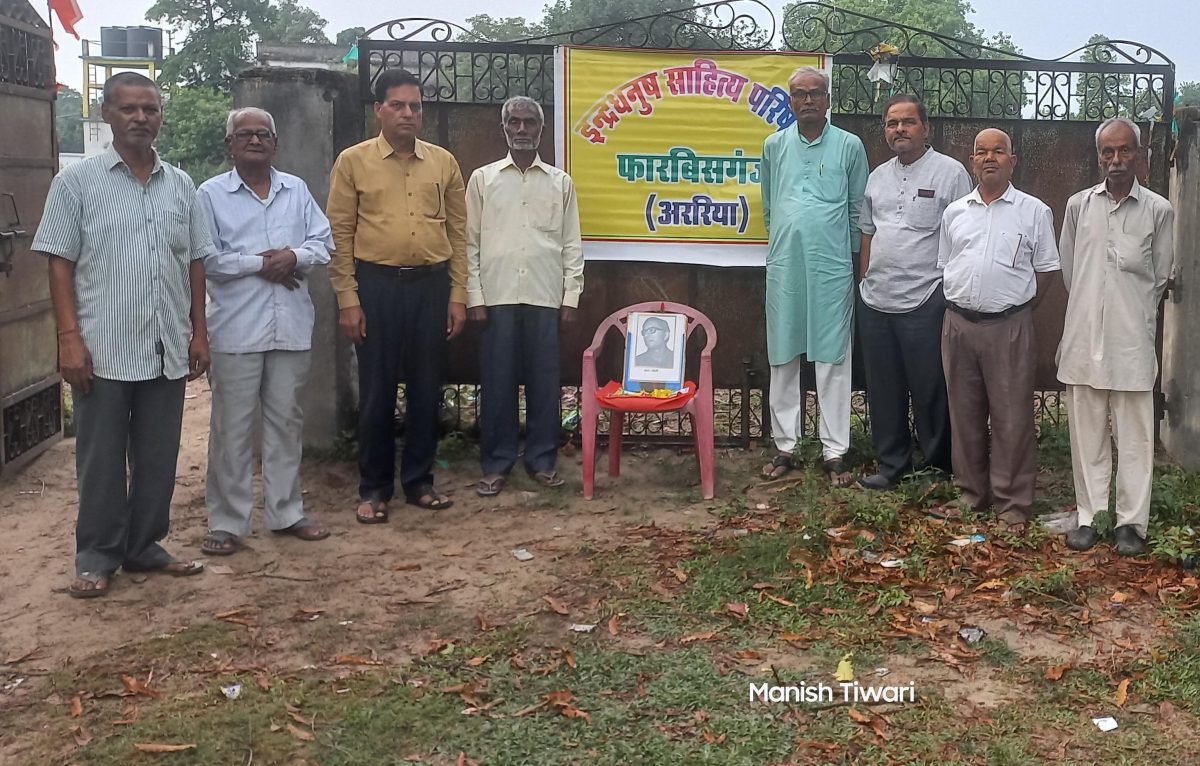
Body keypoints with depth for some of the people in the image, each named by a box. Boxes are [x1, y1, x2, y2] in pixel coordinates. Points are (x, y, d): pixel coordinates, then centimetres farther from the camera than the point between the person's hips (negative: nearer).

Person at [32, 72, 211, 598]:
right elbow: (60, 264, -4)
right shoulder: (77, 181, -1)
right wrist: (70, 338, -11)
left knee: (158, 458, 10)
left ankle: (144, 547, 24)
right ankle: (96, 558, 16)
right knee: (101, 459, 5)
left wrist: (198, 331, 9)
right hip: (104, 349, -4)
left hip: (167, 349, 4)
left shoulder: (180, 185, 10)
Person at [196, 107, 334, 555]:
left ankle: (285, 511, 24)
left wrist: (294, 257, -12)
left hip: (291, 325, 4)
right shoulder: (211, 194, -1)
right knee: (231, 426, 1)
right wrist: (258, 263, -13)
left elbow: (322, 243, 7)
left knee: (286, 420, 12)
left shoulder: (297, 190, 11)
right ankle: (227, 522, 10)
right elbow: (205, 257, -9)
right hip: (236, 329, -4)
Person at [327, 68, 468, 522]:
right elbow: (340, 234, -1)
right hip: (377, 284, -2)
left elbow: (458, 231, 9)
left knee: (426, 387, 8)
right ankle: (374, 488, 15)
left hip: (432, 284, 2)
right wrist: (347, 300, -7)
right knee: (377, 390, 3)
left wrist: (458, 295, 3)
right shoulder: (353, 161, 1)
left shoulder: (443, 162, 8)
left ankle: (418, 480, 21)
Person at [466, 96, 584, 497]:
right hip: (497, 296, -1)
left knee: (544, 381, 4)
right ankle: (495, 464, 10)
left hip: (545, 297, 1)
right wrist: (474, 296, -3)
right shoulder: (482, 179, 7)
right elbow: (470, 242, 5)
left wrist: (571, 297, 1)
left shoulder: (561, 182, 9)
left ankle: (541, 460, 15)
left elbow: (572, 244, 8)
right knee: (497, 381, 2)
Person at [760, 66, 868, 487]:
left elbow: (858, 209, 8)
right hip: (784, 267, 2)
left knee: (833, 359, 1)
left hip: (831, 269, -2)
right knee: (783, 359, 6)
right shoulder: (774, 145, 8)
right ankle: (784, 447, 15)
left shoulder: (849, 146, 2)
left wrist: (854, 259, 11)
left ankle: (834, 452, 6)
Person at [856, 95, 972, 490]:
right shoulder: (878, 176, 14)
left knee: (930, 390, 1)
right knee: (883, 388, 12)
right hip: (875, 303, 6)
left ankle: (942, 467, 15)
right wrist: (865, 283, 14)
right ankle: (892, 464, 24)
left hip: (924, 303, -6)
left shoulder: (950, 172, -5)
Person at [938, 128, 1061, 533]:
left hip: (1009, 327, -4)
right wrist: (961, 304, 8)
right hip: (958, 324, 4)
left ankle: (1013, 503, 8)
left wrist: (1015, 306, 0)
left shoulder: (1034, 212, 0)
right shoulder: (955, 212, 11)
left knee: (1011, 418, -1)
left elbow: (1044, 271, 3)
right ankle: (973, 491, 23)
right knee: (965, 413, 11)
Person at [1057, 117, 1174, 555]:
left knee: (1134, 435, 3)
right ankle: (1089, 516, 16)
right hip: (1083, 338, 2)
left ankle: (1131, 522, 11)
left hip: (1132, 342, -2)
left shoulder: (1158, 211, 1)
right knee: (1086, 434, 7)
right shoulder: (1078, 205, 6)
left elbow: (1159, 278, 9)